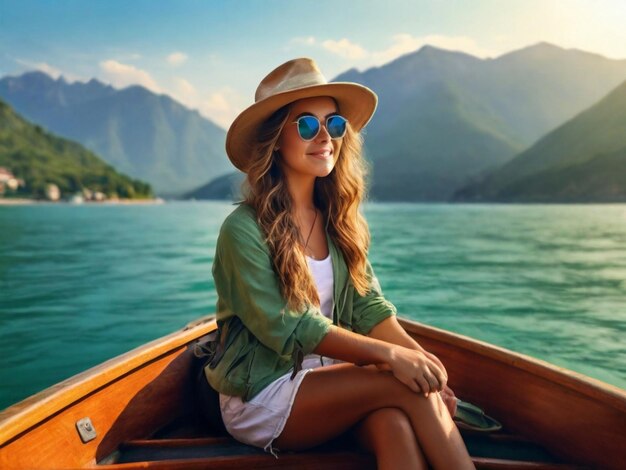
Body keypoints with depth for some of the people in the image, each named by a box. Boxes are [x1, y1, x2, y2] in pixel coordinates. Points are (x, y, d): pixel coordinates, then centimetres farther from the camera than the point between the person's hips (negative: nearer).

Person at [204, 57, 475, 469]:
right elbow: (288, 329, -19)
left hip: (325, 377, 5)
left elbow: (368, 306, 0)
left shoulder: (339, 221, 6)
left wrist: (419, 355, -18)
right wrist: (389, 354, -26)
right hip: (261, 398, -5)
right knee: (410, 387, -24)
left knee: (395, 422, -28)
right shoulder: (244, 229, -15)